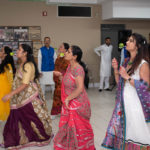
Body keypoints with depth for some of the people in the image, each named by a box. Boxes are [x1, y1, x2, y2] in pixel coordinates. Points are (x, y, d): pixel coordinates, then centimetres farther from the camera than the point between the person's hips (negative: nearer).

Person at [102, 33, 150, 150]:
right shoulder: (127, 61, 10)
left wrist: (127, 77, -18)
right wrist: (116, 69, -1)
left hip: (135, 104, -7)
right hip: (123, 102, 7)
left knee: (137, 132, 1)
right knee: (119, 129, 12)